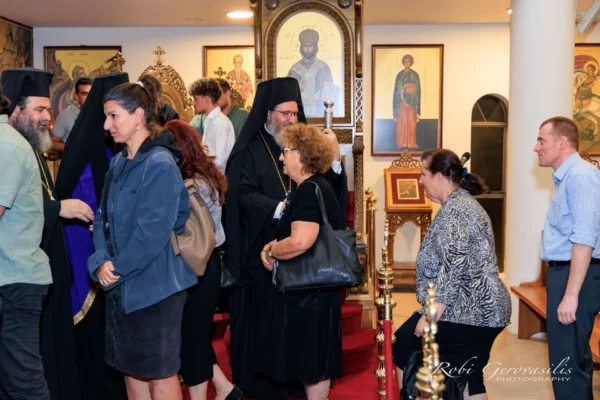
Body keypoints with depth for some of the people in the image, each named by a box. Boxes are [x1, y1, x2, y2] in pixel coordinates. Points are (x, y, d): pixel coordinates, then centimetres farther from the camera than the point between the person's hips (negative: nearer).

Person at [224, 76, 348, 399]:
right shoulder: (249, 149, -4)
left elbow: (325, 188, 2)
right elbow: (244, 195, -15)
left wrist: (334, 159, -15)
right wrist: (281, 208, -29)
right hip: (262, 247, -4)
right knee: (263, 312, 3)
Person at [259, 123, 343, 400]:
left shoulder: (309, 190, -20)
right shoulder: (315, 187, 12)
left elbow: (301, 241, -34)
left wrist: (271, 250, -16)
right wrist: (274, 246, 4)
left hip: (309, 288, -10)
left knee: (312, 358, 2)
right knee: (312, 355, 18)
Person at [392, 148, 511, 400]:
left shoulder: (455, 209, -15)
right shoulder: (465, 203, 17)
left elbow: (453, 268, -23)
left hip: (467, 311, -10)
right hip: (484, 309, 10)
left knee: (403, 344, 3)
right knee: (469, 378, 14)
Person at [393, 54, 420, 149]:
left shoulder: (414, 75, 6)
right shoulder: (399, 75, 8)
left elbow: (417, 89, 5)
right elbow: (396, 90, 6)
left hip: (411, 102, -1)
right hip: (402, 101, 1)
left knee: (411, 123, -3)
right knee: (401, 123, -2)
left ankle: (411, 144, 1)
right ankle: (402, 144, 2)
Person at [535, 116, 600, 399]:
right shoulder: (566, 177, 16)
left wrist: (571, 294, -26)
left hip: (574, 276, -11)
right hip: (564, 272, 11)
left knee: (566, 365, -6)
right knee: (575, 358, 20)